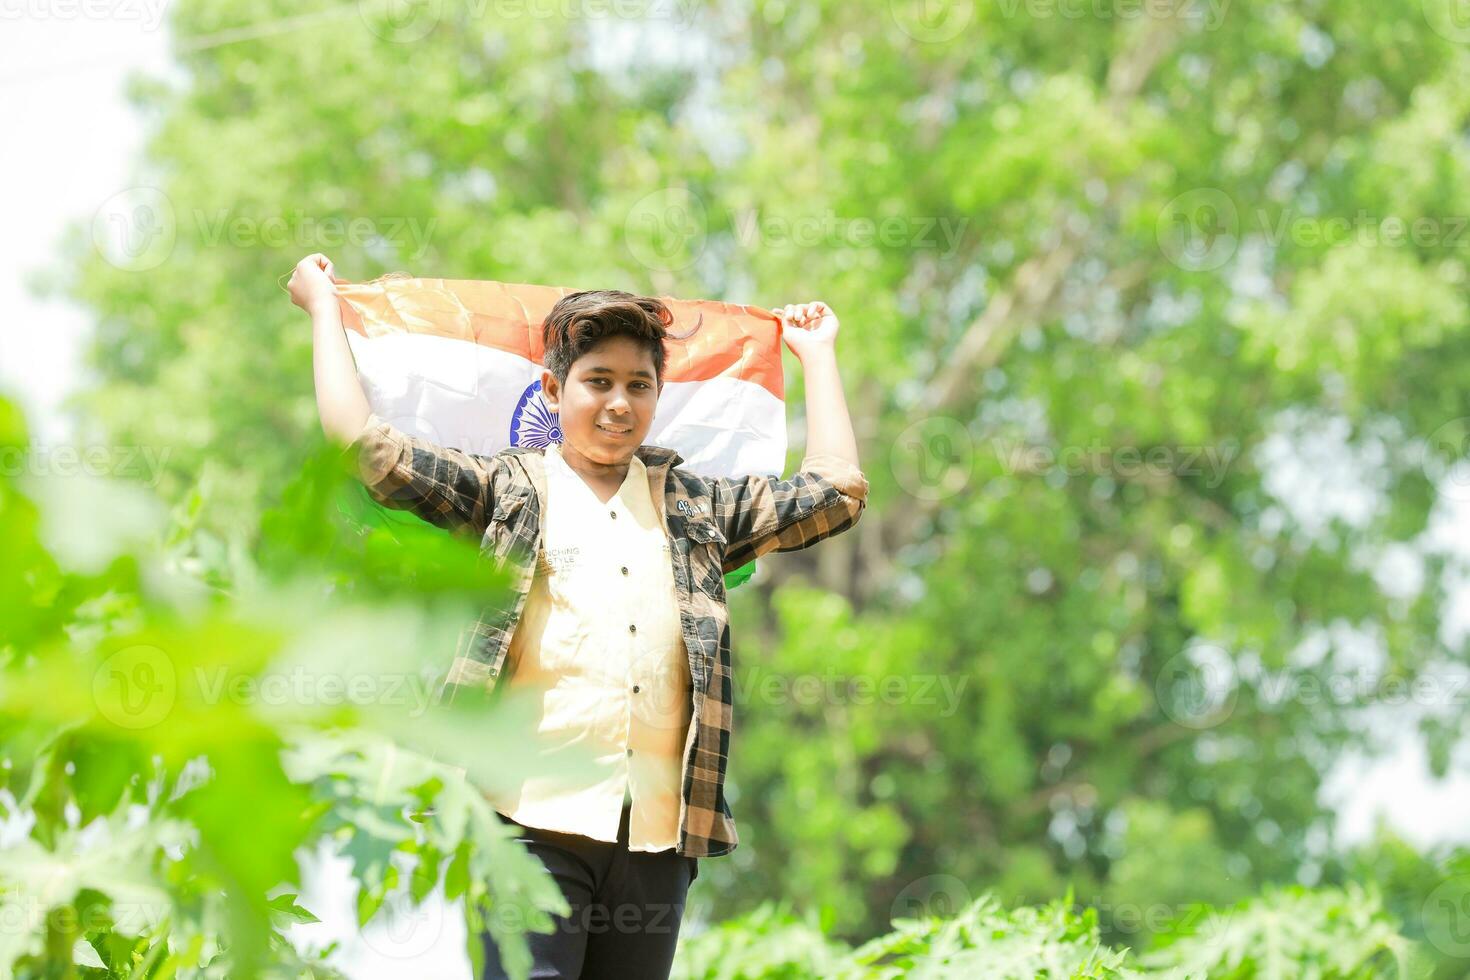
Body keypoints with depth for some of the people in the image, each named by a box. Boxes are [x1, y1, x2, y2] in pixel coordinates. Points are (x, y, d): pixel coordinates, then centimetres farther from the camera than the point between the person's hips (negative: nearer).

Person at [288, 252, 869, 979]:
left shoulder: (695, 508, 19)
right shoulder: (507, 491, 9)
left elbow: (836, 489, 19)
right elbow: (362, 444, 1)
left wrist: (816, 352, 28)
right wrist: (324, 308, 10)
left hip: (657, 836, 4)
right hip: (535, 823, -3)